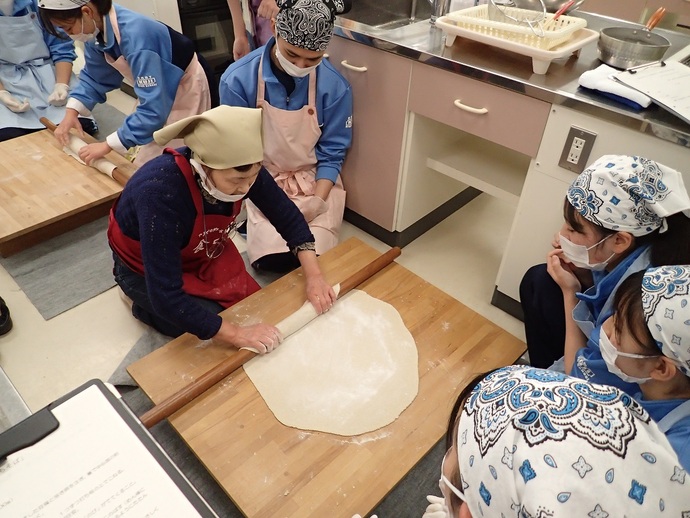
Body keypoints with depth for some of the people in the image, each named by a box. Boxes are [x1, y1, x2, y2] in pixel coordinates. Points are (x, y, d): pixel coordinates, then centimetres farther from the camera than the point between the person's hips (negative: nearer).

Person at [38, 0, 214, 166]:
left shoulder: (135, 37, -36)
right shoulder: (98, 28, -10)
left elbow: (153, 109, -37)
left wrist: (108, 145, -32)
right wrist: (71, 112, -7)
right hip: (157, 90, 8)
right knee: (140, 164, 14)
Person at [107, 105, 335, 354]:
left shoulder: (242, 169, -27)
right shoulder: (160, 192, -42)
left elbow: (288, 217, -11)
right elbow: (166, 295, -39)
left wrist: (314, 277, -19)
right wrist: (237, 335, -37)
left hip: (204, 252, 5)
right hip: (148, 268, -5)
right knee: (217, 336, -10)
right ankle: (143, 301, 12)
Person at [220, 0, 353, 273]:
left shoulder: (335, 86, -15)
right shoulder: (238, 79, -16)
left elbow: (331, 153, -6)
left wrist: (318, 201, -20)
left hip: (314, 180, 1)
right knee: (272, 258, -20)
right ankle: (256, 226, 15)